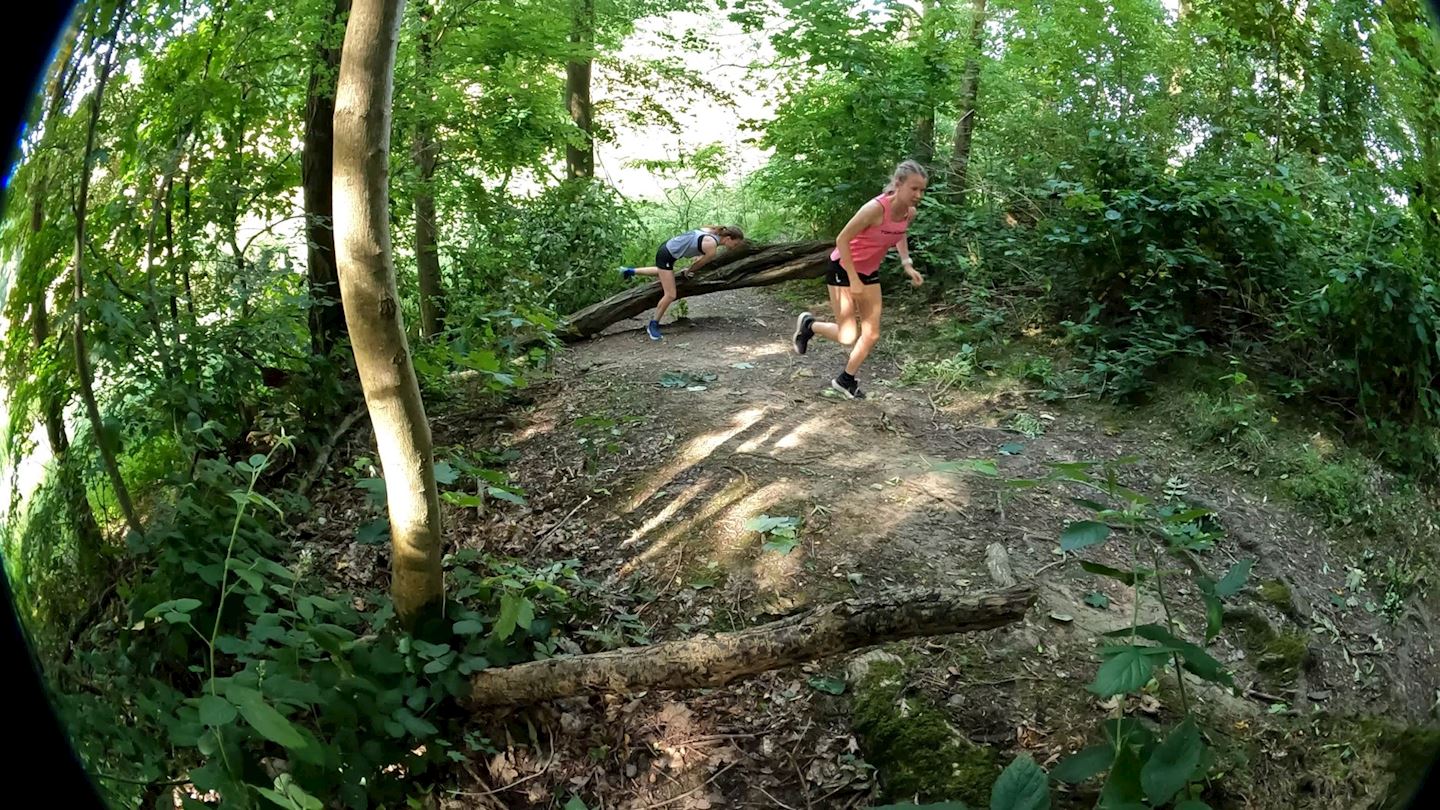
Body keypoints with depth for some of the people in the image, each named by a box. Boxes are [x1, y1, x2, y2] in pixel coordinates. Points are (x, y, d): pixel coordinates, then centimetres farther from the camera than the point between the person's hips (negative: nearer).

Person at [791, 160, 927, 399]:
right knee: (848, 337, -8)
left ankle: (845, 380, 27)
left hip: (869, 272, 7)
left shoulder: (909, 213, -10)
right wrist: (854, 280, -23)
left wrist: (907, 264, 1)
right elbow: (842, 240, -25)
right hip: (843, 269, -7)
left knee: (871, 335, 8)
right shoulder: (876, 208, -32)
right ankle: (809, 325, 20)